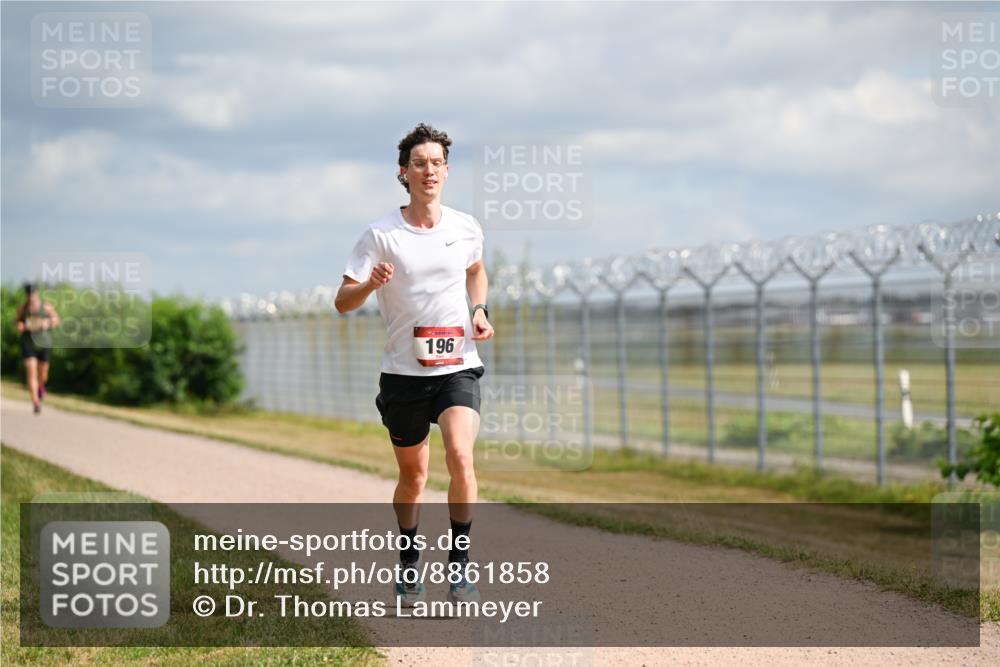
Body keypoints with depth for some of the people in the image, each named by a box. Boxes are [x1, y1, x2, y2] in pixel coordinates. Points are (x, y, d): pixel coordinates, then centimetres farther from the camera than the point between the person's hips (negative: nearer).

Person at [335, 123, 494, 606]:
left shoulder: (466, 228, 3)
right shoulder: (381, 234, -7)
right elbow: (342, 301, -9)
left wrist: (479, 310, 7)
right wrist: (370, 285, -30)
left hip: (457, 367, 1)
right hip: (403, 372, -1)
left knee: (460, 457, -22)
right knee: (413, 475, 10)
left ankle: (459, 562, -10)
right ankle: (409, 563, 32)